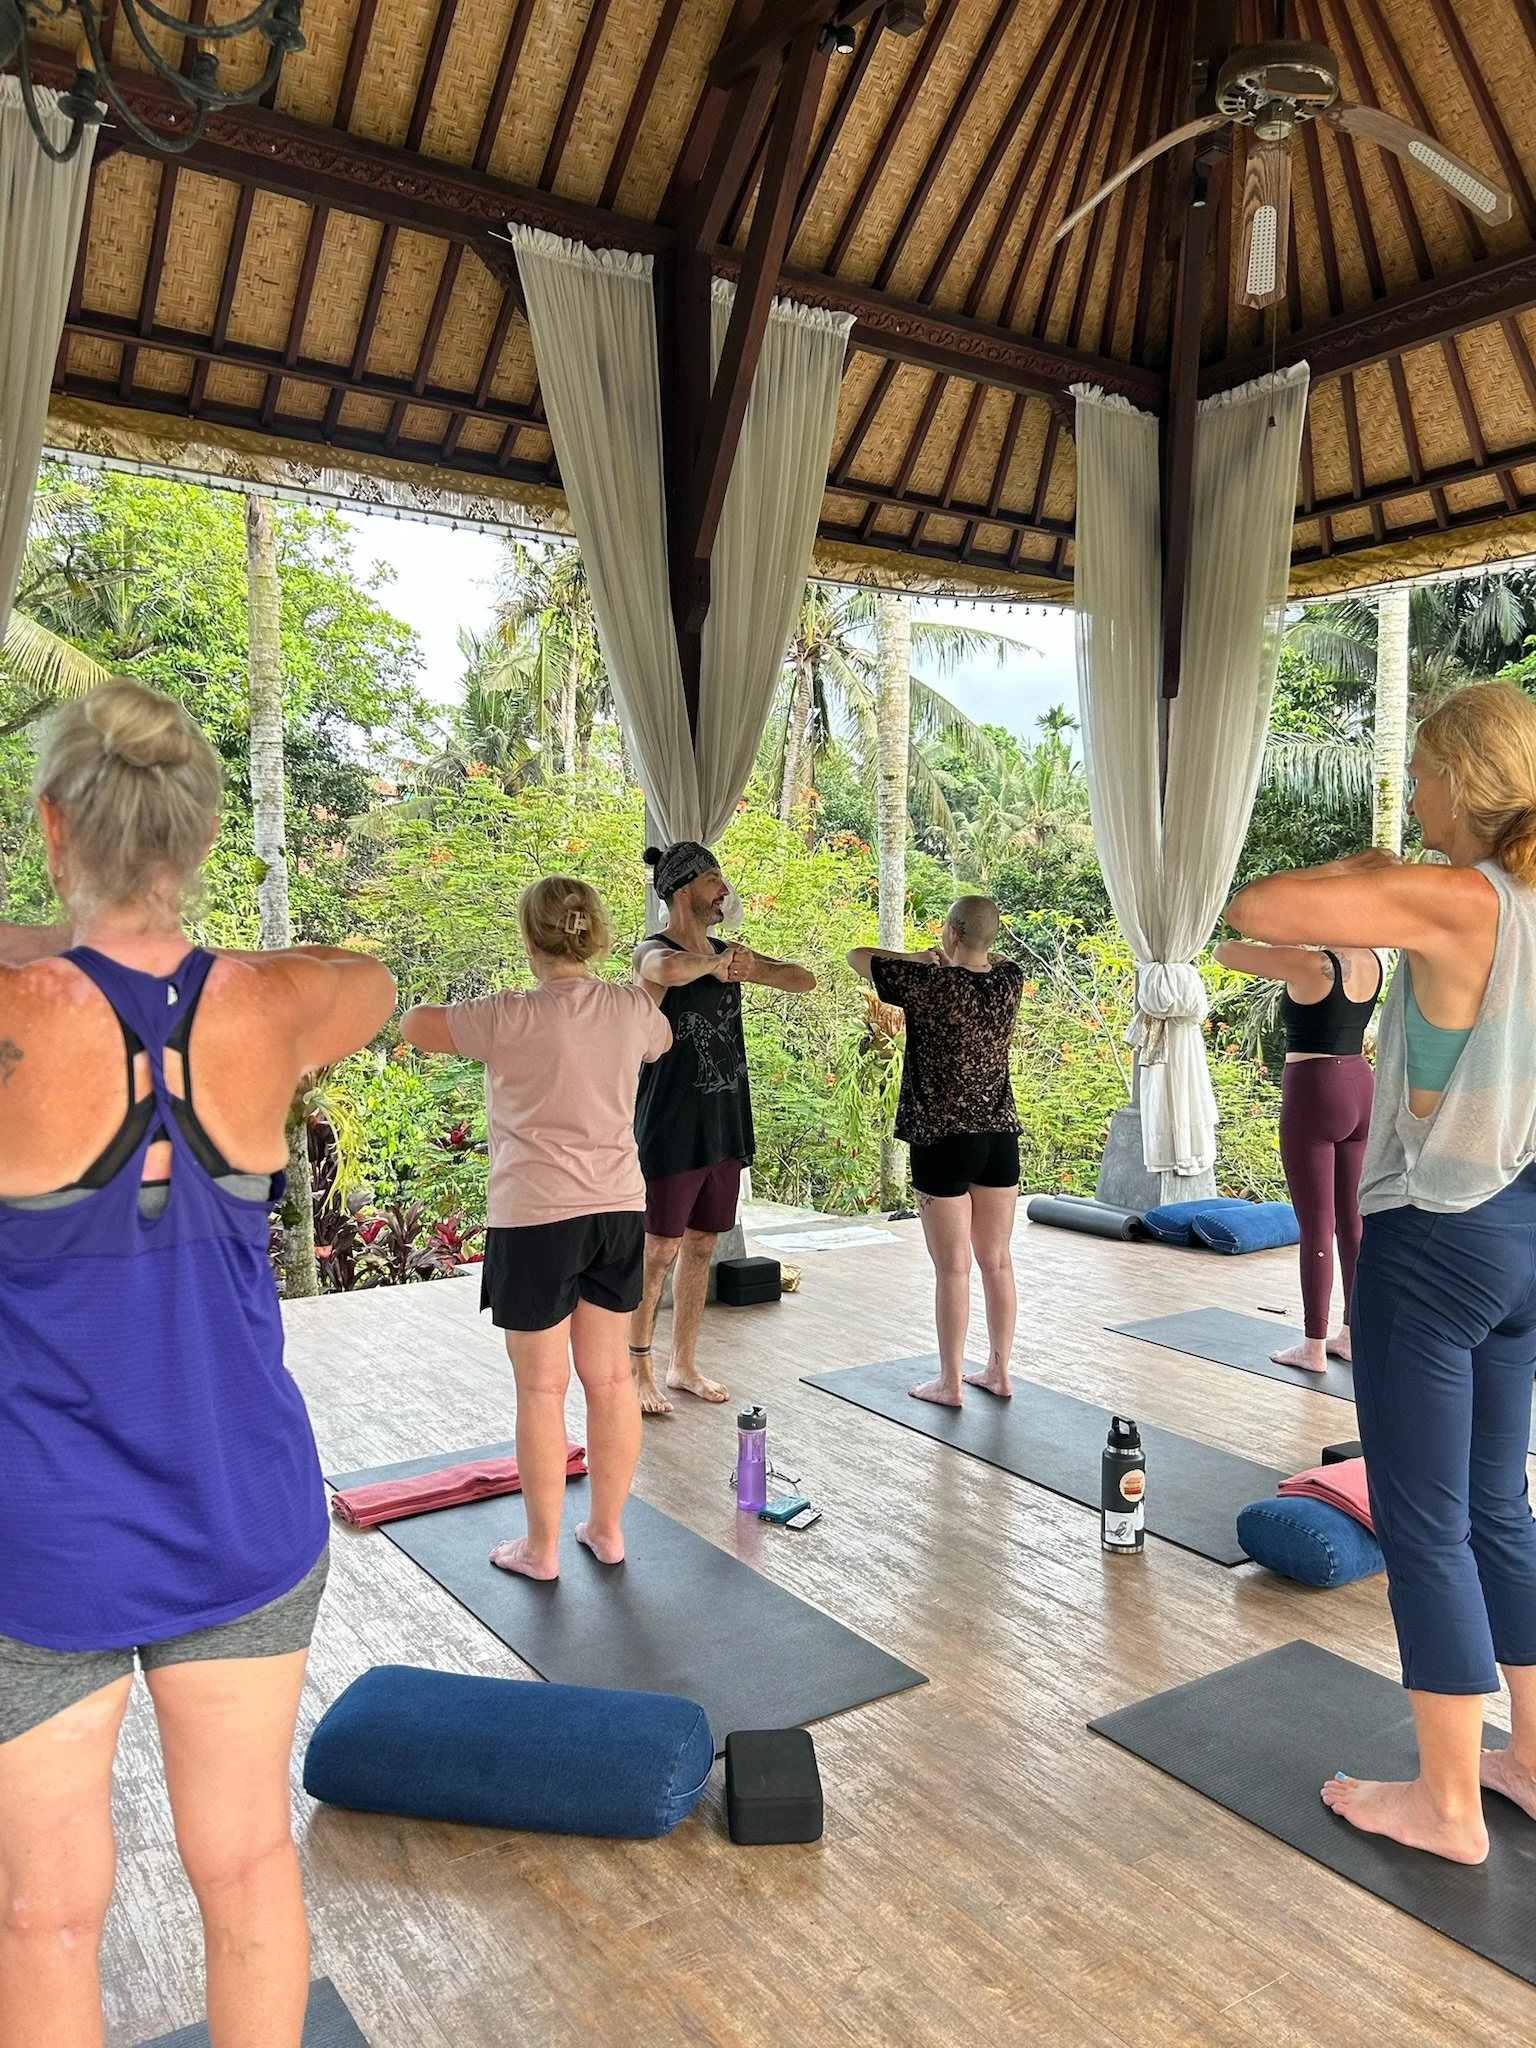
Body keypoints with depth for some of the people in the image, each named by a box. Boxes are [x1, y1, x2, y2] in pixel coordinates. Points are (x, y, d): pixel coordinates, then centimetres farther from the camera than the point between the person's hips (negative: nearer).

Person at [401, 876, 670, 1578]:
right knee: (609, 1375, 15)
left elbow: (414, 1025, -3)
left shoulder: (510, 1017, -14)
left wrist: (456, 1010, 17)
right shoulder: (632, 1008, 0)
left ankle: (541, 1547, 21)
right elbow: (661, 1038, 24)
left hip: (535, 1217, -5)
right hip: (619, 1210, 5)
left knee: (541, 1388, 8)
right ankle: (606, 1528, 29)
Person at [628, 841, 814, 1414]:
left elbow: (804, 980, 8)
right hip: (671, 1128, -7)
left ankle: (683, 1366, 27)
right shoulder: (653, 951, -12)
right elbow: (669, 970, -38)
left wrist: (753, 970, -10)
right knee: (659, 1250, 1)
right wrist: (715, 965, -18)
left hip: (725, 1126, 7)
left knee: (701, 1246, 14)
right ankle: (638, 1372, 15)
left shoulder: (726, 952, 10)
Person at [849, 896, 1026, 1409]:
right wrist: (952, 959, 11)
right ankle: (998, 1371, 24)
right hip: (1000, 1138, 5)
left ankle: (950, 1382, 13)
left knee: (953, 1268, 3)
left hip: (944, 1143, -5)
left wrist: (919, 959, 5)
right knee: (998, 1261, 13)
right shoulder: (1010, 980, -1)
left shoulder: (929, 983, -15)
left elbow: (858, 956, -3)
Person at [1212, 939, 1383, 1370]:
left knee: (1316, 1226, -1)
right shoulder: (1369, 962, 4)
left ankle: (1315, 1346, 6)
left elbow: (1225, 952, -10)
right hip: (1359, 1091, 8)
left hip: (1313, 1096, -8)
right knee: (1353, 1220, 14)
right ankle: (1352, 1333, 23)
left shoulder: (1308, 964, -17)